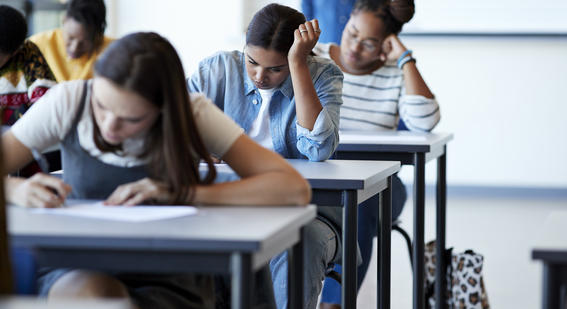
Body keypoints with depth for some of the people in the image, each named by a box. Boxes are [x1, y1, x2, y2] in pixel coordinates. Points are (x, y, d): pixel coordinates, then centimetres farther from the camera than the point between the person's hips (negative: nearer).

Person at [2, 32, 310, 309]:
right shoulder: (68, 101, -8)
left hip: (169, 284, 0)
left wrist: (182, 193, -26)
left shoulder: (192, 115, -11)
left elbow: (294, 189, -19)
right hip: (78, 274, 0)